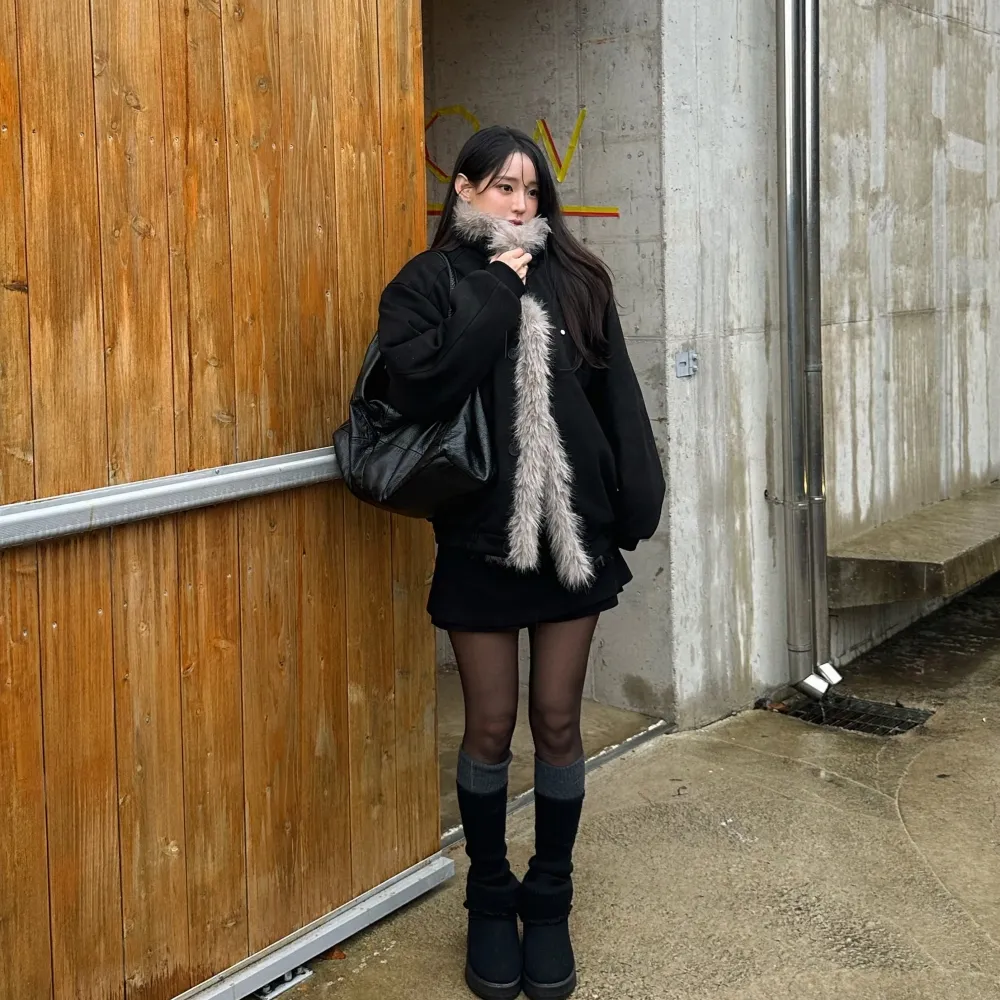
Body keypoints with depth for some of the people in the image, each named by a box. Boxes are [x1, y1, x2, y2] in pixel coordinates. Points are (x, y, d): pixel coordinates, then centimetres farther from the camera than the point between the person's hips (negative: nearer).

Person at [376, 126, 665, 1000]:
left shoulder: (573, 280, 6)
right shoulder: (427, 283, 0)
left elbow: (618, 398, 3)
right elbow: (416, 383, -19)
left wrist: (636, 503, -2)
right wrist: (495, 292, -15)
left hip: (573, 531, 2)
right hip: (480, 538, -2)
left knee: (558, 723, 8)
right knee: (490, 729, 8)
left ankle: (550, 904, 25)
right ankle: (490, 901, 27)